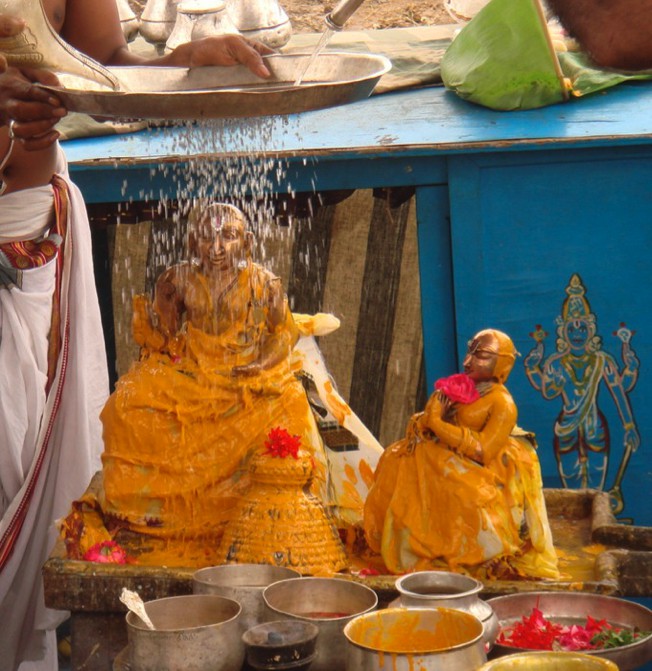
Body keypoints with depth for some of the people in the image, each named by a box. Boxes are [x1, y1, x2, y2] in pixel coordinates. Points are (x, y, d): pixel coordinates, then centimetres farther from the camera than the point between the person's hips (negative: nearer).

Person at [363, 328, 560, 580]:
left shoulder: (503, 404, -12)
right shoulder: (458, 386, 9)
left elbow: (481, 451, -22)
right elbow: (427, 417, 14)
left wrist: (437, 424, -22)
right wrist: (418, 425, -12)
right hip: (444, 459, 8)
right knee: (397, 460, -6)